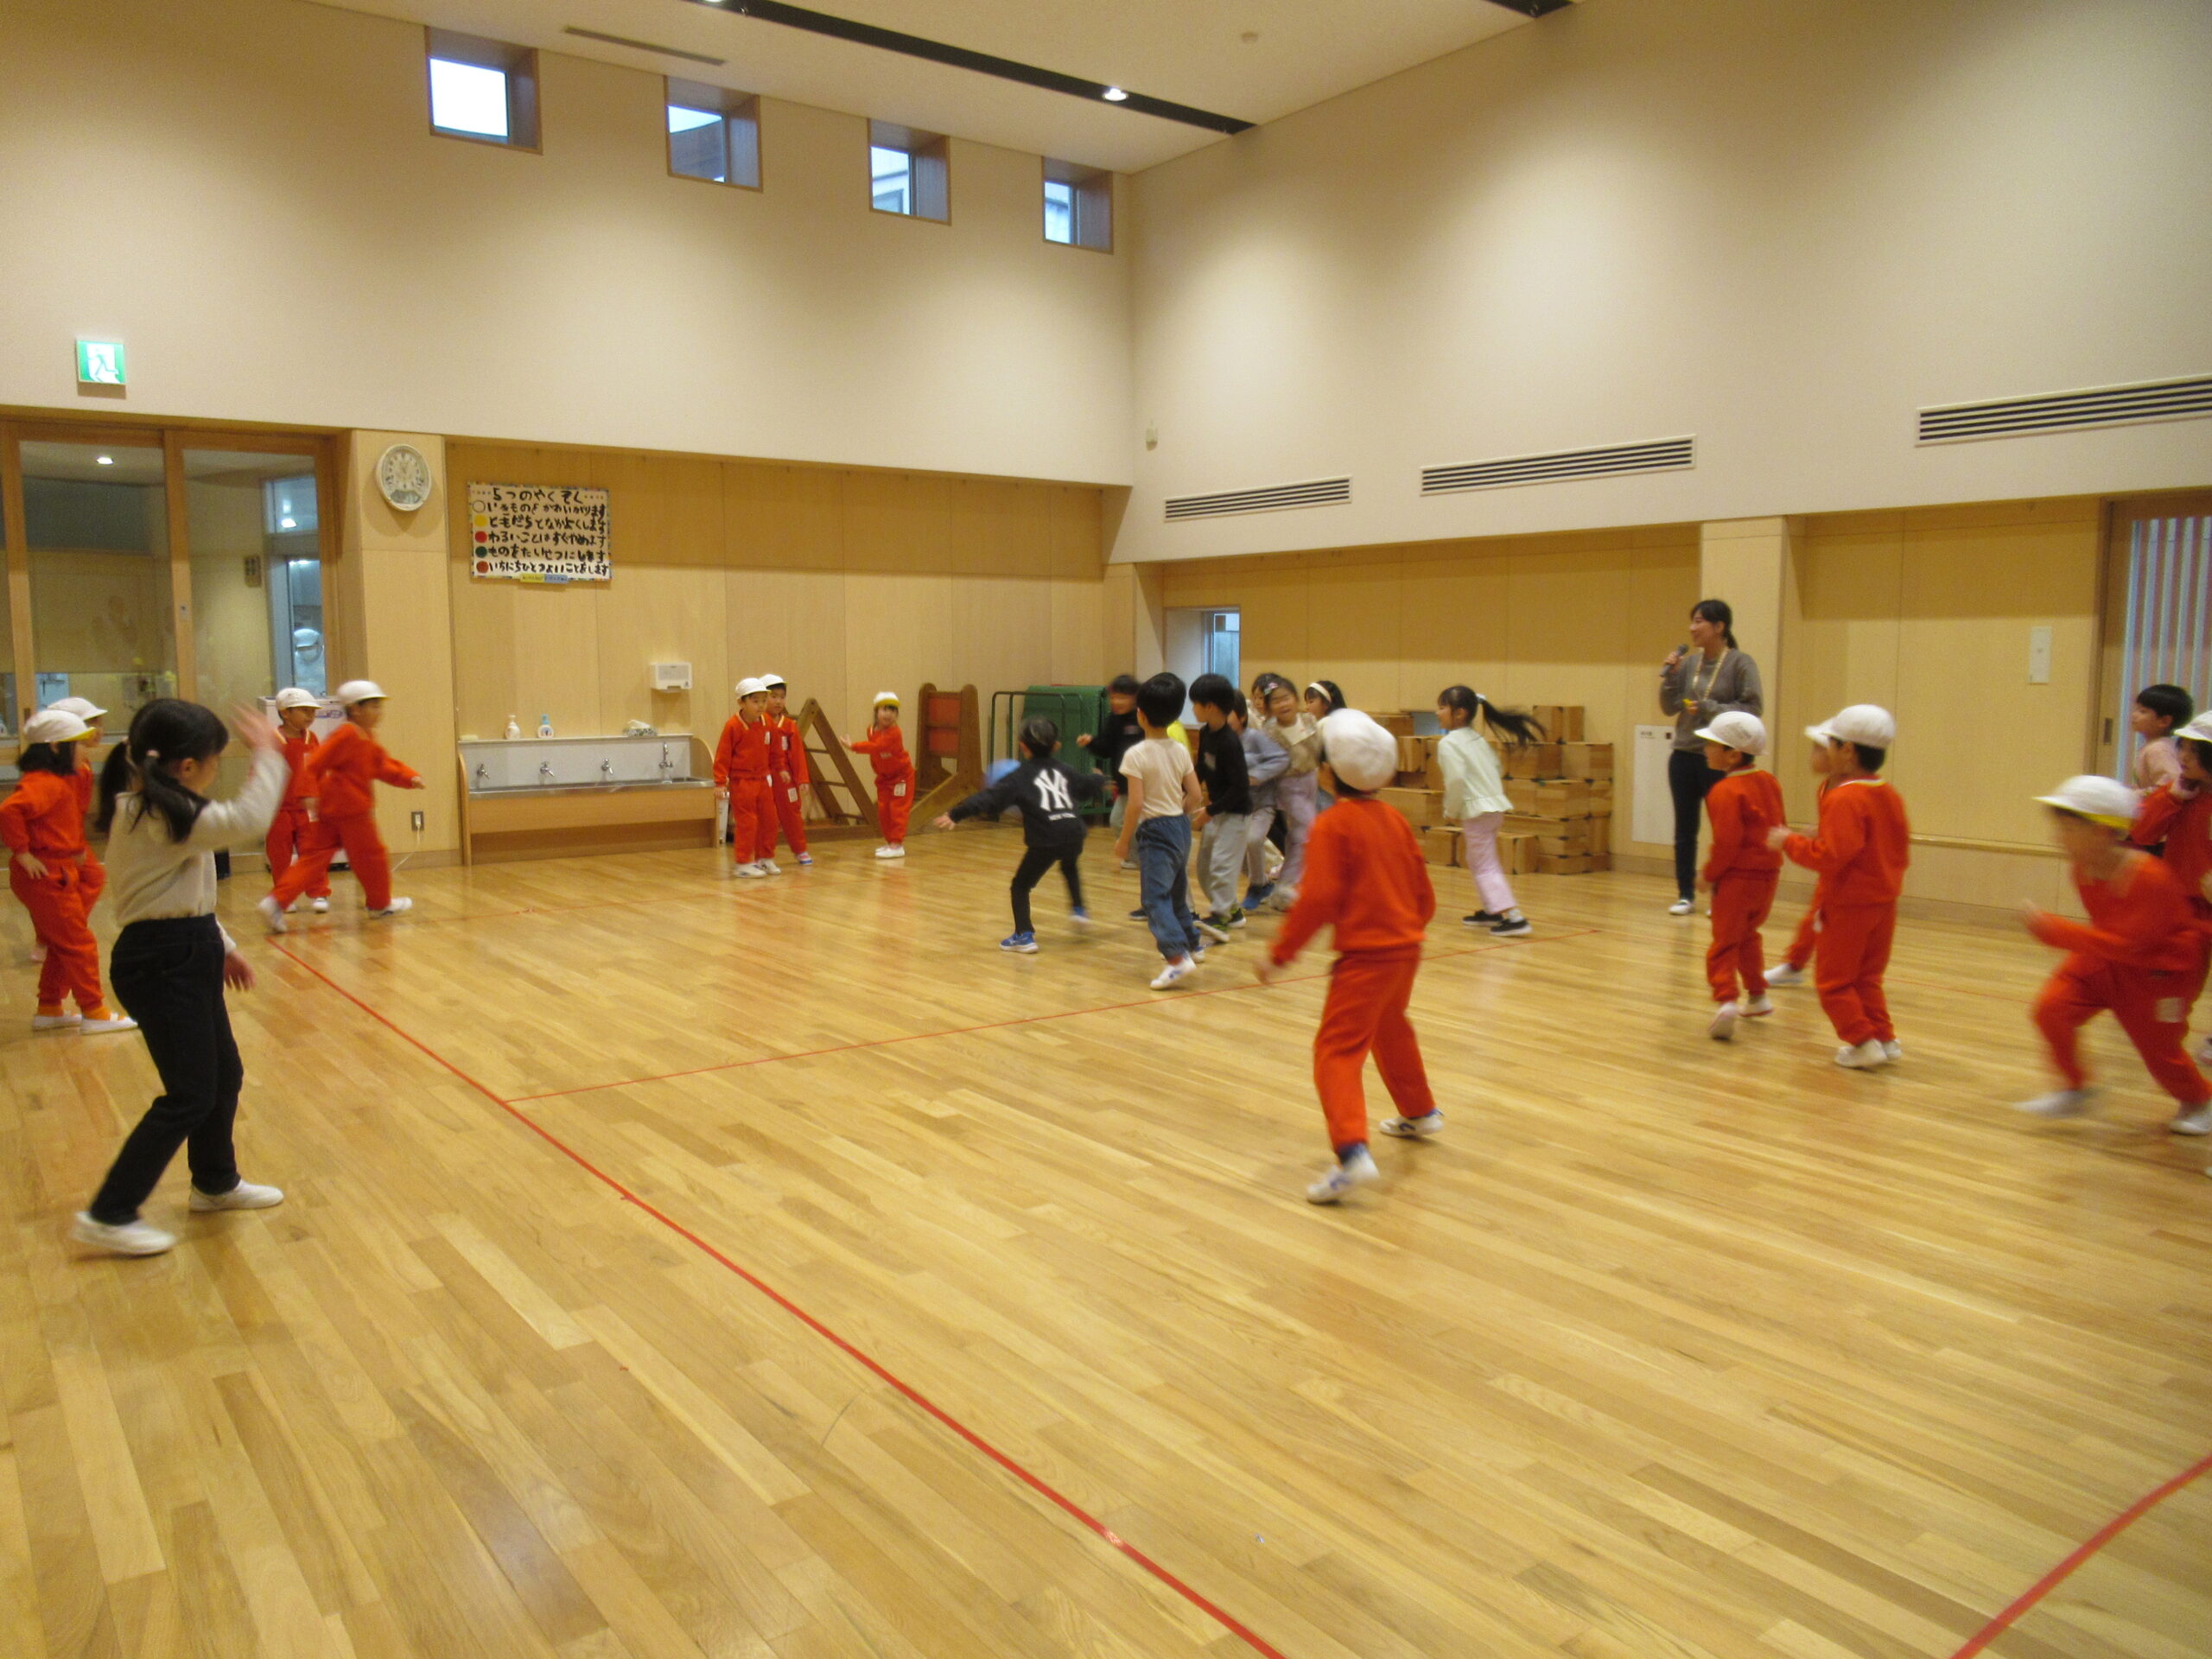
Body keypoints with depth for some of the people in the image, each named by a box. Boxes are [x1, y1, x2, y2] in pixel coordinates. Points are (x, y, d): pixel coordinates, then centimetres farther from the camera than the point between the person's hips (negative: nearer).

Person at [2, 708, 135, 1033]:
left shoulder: (59, 781, 13)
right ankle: (94, 1013, 5)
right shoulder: (44, 783, -19)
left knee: (62, 945, 19)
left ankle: (49, 1009, 28)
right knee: (79, 945, -2)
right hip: (45, 876, -10)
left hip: (59, 873, 10)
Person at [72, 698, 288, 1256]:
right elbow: (248, 820, -32)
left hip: (184, 957, 10)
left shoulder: (152, 809, 12)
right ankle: (108, 1215, 5)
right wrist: (269, 756, -20)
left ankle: (217, 1183, 38)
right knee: (189, 1096, -4)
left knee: (223, 1076, 20)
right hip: (161, 964, -10)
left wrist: (220, 946, 19)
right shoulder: (157, 814, -21)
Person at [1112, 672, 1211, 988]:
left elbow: (1136, 804, -18)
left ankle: (1178, 957, -22)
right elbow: (1195, 797, 5)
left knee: (1155, 897, -8)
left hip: (1155, 831, -7)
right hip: (1181, 826, 7)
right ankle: (1192, 944, 37)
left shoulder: (1136, 755, -15)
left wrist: (1124, 840, -7)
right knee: (1176, 891, 23)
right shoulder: (1181, 751, 4)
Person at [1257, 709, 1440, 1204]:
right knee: (1389, 1027, 31)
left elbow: (1318, 899, -20)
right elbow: (1424, 892, 13)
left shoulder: (1332, 825, -13)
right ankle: (1419, 1112, 49)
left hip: (1365, 955, -8)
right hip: (1406, 948, 8)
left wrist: (1279, 953, -12)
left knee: (1337, 1049, -9)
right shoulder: (1396, 819, 8)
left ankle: (1352, 1151, -25)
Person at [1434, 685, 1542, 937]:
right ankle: (1489, 910, 32)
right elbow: (1495, 768, 18)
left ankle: (1513, 917, -12)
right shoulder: (1477, 739, 15)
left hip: (1477, 810, -9)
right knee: (1476, 861, 23)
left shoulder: (1449, 743, -12)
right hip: (1496, 804, 9)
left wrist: (1451, 812, -7)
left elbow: (1456, 779, -21)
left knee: (1485, 867, -5)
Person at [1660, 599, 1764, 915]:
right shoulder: (1689, 662, 6)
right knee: (1685, 829, 9)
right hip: (1684, 756, 5)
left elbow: (1754, 708, -9)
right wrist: (1669, 676, -6)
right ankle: (1685, 895, 18)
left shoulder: (1740, 663, -6)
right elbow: (1669, 708, 8)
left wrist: (1710, 709, -16)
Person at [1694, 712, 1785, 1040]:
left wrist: (1708, 874, -10)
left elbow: (1726, 841, -22)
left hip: (1737, 877, -8)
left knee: (1724, 943, -5)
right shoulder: (1769, 782, 9)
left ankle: (1726, 1000, -22)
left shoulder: (1726, 791, -18)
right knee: (1748, 934, 26)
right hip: (1769, 874, 8)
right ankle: (1757, 997, 34)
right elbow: (1780, 827, 15)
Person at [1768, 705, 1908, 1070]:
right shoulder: (1890, 796, 7)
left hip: (1849, 905, -9)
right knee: (1866, 977, 20)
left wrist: (1790, 842, -15)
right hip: (1884, 902, 9)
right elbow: (1901, 852, 15)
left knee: (1833, 979, 3)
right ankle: (1884, 1038, 19)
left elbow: (1831, 856, -29)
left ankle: (1863, 1041, 0)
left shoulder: (1843, 799, -21)